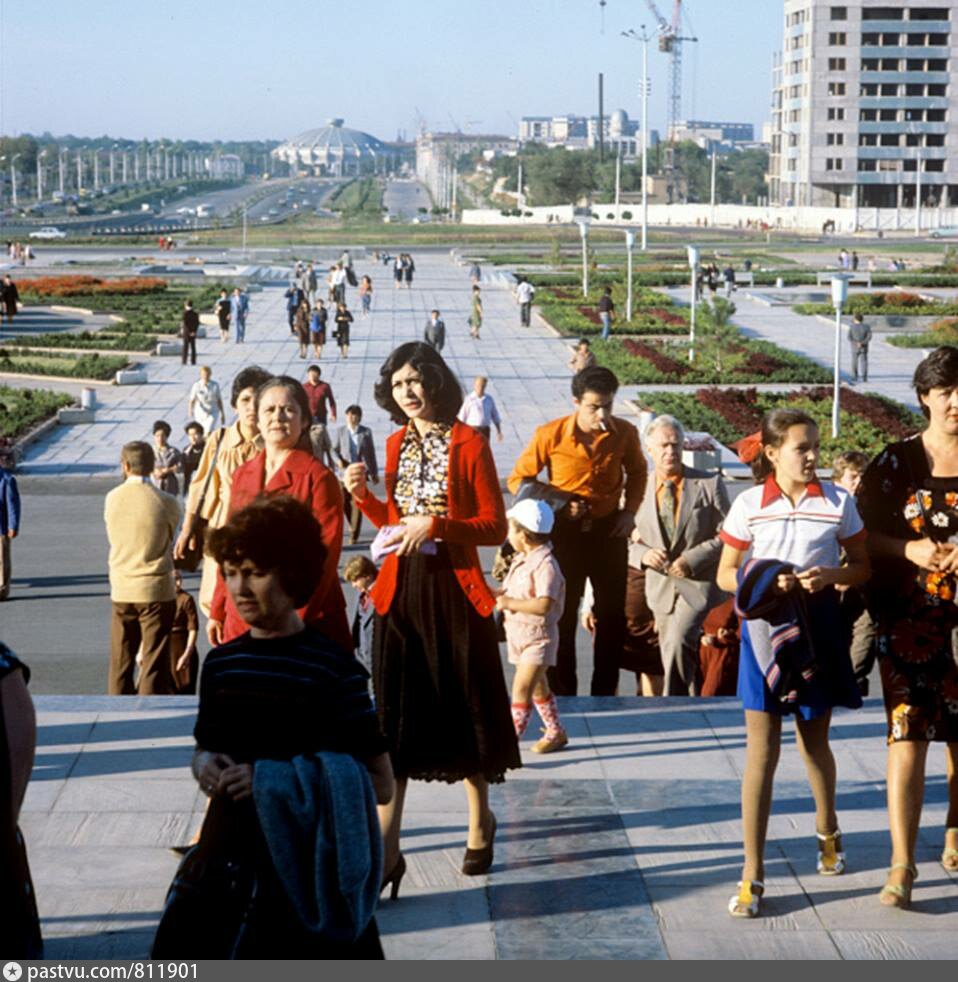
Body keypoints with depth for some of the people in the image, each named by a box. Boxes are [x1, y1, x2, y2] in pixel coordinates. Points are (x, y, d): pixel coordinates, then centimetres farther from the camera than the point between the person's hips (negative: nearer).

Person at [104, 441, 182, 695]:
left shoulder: (111, 499, -1)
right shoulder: (166, 502, -11)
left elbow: (114, 538, 10)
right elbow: (170, 538, 4)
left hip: (121, 591, 3)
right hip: (156, 590, -3)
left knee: (120, 662, 12)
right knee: (154, 662, 2)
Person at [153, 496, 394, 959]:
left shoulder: (333, 666, -11)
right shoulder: (220, 662, 6)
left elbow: (380, 784, -10)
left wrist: (275, 780, -19)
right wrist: (204, 765, -3)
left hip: (305, 865, -5)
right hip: (228, 857, 5)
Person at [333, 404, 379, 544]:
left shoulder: (366, 432, 1)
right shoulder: (341, 431, 4)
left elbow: (371, 452, 7)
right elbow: (336, 448, 11)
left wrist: (374, 473, 9)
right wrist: (339, 459, -10)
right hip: (346, 471, 2)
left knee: (357, 503, -4)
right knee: (344, 501, 2)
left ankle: (354, 535, 2)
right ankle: (353, 526, 31)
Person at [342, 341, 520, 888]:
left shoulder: (469, 445, -7)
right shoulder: (397, 445, 11)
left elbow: (496, 527, -9)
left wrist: (434, 524, -20)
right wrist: (364, 496, 1)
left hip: (454, 591, -4)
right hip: (402, 591, 4)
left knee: (466, 709, 9)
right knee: (394, 716, 0)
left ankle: (480, 818, 32)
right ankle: (386, 848, 1)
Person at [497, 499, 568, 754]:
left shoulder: (545, 565, -22)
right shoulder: (521, 560, 7)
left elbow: (543, 605, -32)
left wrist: (509, 603, -25)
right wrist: (499, 595, 2)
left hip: (538, 637, -9)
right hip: (518, 634, 9)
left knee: (521, 687, -12)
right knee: (537, 687, 18)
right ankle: (555, 732, 31)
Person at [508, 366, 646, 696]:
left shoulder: (624, 433, -8)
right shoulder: (550, 435, -16)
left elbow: (637, 471, 13)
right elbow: (518, 479, -6)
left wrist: (630, 510, -1)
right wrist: (555, 504, -20)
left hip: (608, 530, 2)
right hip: (565, 532, -2)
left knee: (613, 613, 9)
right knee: (561, 615, 5)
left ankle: (605, 691, 23)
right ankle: (562, 692, 17)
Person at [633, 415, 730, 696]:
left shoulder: (709, 484, -1)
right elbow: (628, 542, 8)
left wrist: (693, 559, -14)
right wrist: (643, 554, -14)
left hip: (699, 582, -4)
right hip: (661, 586, 4)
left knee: (678, 641, -24)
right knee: (671, 654, 9)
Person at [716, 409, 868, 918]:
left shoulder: (838, 503, -2)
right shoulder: (748, 505, -4)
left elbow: (862, 566, 5)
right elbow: (726, 574, 1)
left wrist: (830, 576, -16)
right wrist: (767, 583, -18)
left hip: (816, 628, 1)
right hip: (765, 627, -1)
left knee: (814, 741, 16)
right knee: (761, 749, -4)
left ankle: (827, 829, 46)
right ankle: (752, 873, -1)